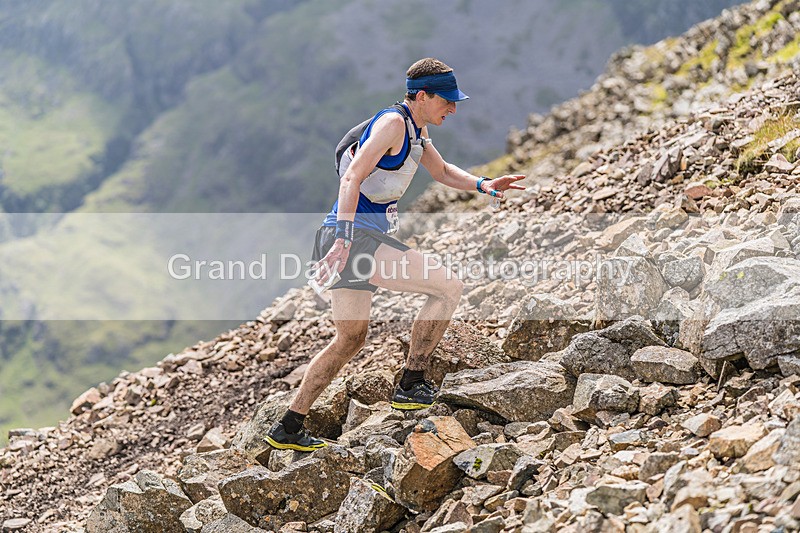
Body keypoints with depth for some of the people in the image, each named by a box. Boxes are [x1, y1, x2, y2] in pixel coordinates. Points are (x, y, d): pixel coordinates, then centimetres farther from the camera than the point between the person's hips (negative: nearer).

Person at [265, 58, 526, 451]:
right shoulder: (393, 122, -12)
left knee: (350, 339, 17)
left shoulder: (415, 129, 18)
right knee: (448, 287, -11)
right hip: (356, 237, -11)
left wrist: (483, 185, 19)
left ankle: (287, 430, 19)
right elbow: (352, 179, -22)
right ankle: (411, 386, -5)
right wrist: (343, 239, -32)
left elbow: (442, 171, 35)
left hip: (353, 239, 11)